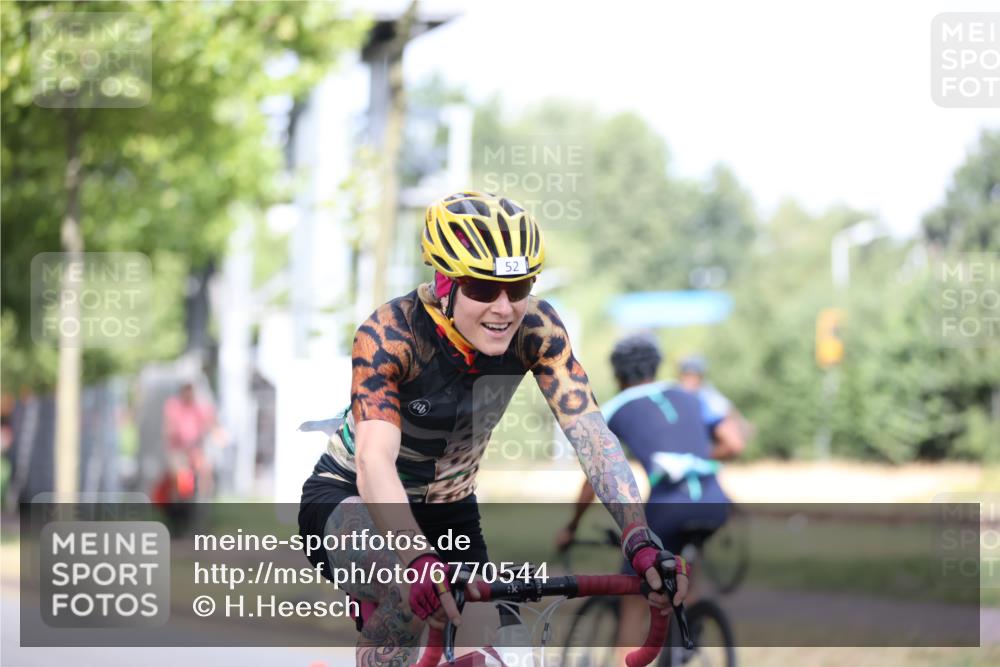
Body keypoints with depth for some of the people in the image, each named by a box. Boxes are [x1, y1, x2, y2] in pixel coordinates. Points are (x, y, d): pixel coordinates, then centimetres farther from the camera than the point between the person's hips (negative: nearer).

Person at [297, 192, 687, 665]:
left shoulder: (535, 329, -19)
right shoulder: (389, 335, -30)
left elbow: (591, 434, -28)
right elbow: (374, 459, -43)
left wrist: (641, 543, -45)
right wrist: (419, 562, -60)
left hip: (448, 514, 5)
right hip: (349, 503, -5)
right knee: (409, 590, -36)